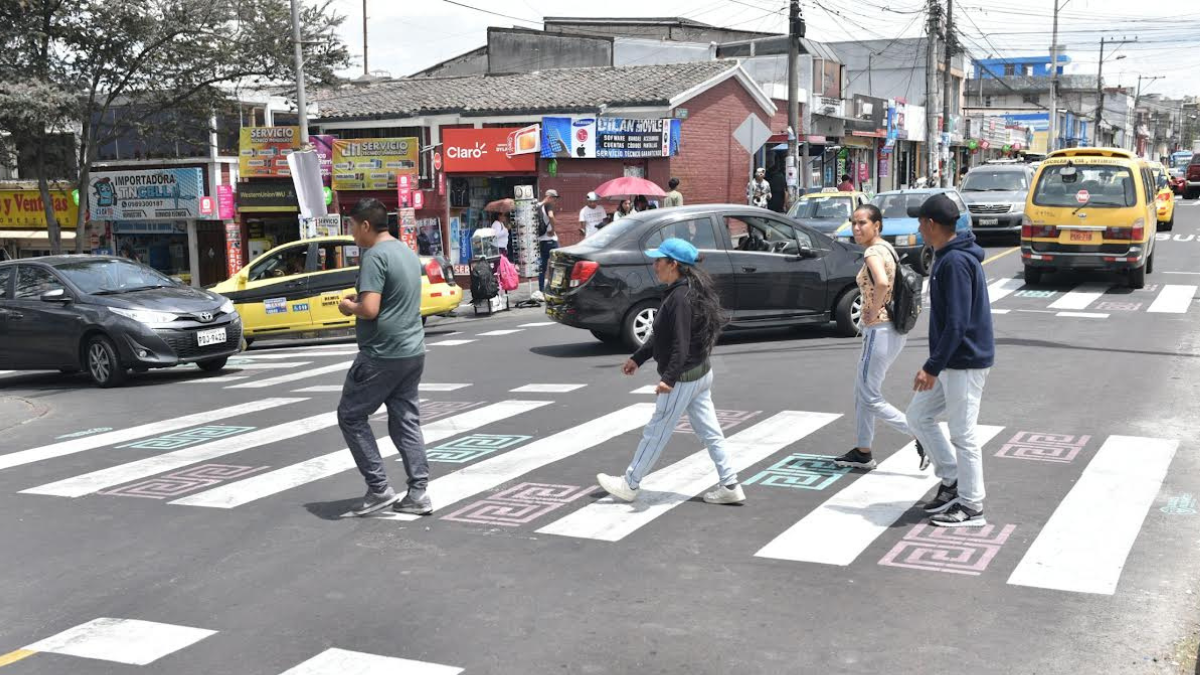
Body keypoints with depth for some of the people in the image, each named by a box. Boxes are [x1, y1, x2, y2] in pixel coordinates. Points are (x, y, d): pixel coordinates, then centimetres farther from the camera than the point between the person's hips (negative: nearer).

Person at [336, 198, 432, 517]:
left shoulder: (376, 256, -16)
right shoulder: (407, 251, 13)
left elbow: (370, 309, -23)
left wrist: (349, 307, -4)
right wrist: (362, 297, 16)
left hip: (382, 355, -9)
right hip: (413, 351, 9)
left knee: (351, 416, 4)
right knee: (406, 421, 12)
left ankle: (379, 488, 3)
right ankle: (418, 493, 9)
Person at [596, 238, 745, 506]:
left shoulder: (680, 297, -22)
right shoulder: (687, 291, 10)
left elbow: (681, 344, -27)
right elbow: (662, 335, 18)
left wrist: (668, 378, -31)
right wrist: (637, 358, 20)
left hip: (683, 378, -10)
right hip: (700, 373, 10)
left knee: (655, 433, 3)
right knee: (710, 433, 12)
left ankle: (629, 484, 16)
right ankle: (729, 486, 15)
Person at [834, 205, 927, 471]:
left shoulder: (873, 252, -17)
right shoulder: (886, 248, 12)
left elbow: (882, 283, -36)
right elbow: (893, 283, 24)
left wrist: (873, 311, -21)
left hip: (879, 331, -10)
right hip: (894, 328, 10)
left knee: (870, 397, -2)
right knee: (862, 391, 17)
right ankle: (863, 452, 24)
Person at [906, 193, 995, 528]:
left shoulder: (956, 262, -19)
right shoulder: (948, 257, 13)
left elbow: (957, 323, -24)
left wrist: (932, 367, -21)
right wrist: (935, 365, 21)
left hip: (965, 363, -10)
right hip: (951, 362, 10)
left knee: (962, 434, -2)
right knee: (918, 415, 15)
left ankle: (971, 507, 9)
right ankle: (952, 481, 22)